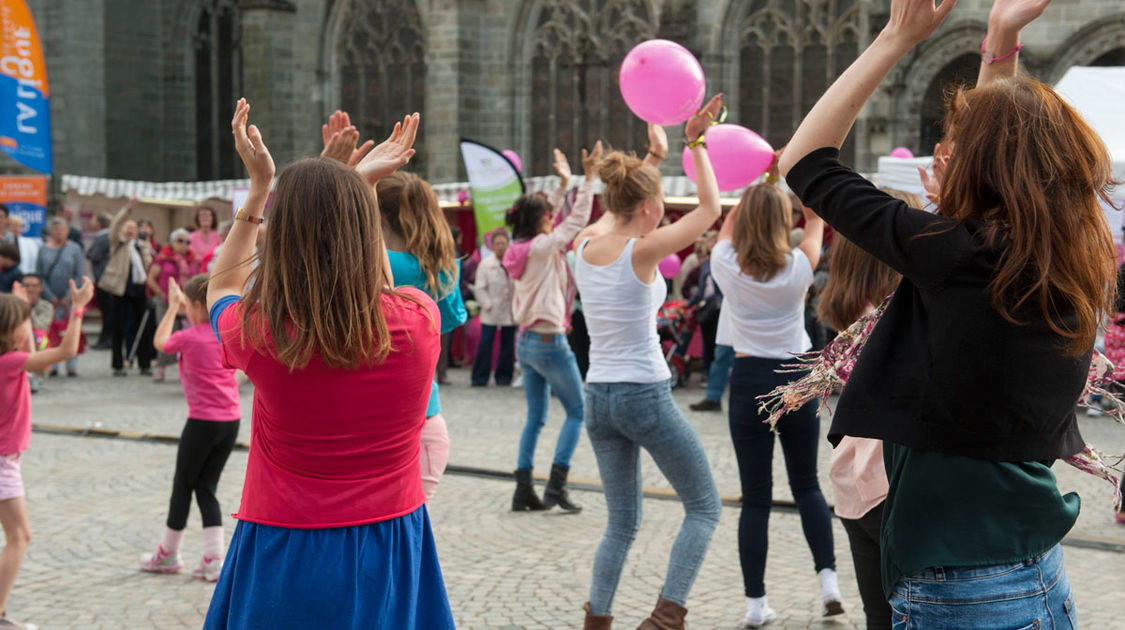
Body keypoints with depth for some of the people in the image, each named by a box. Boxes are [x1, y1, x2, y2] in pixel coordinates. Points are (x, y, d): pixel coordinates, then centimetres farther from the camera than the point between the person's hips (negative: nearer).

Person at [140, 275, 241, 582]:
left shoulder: (190, 337, -12)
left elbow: (160, 341, 10)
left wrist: (172, 307, 16)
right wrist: (182, 305, 24)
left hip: (203, 422, -5)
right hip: (231, 421, 5)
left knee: (183, 485, 11)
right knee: (206, 487, 12)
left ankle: (168, 554, 25)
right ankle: (214, 560, 4)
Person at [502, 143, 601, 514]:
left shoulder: (523, 247, 6)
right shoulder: (541, 248, -15)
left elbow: (549, 217, 22)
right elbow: (577, 220, -13)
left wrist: (564, 183, 26)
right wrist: (589, 178, -9)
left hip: (526, 342, 8)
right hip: (549, 343, -8)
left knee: (535, 418, 12)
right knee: (577, 411, 4)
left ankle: (524, 491, 8)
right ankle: (556, 485, -4)